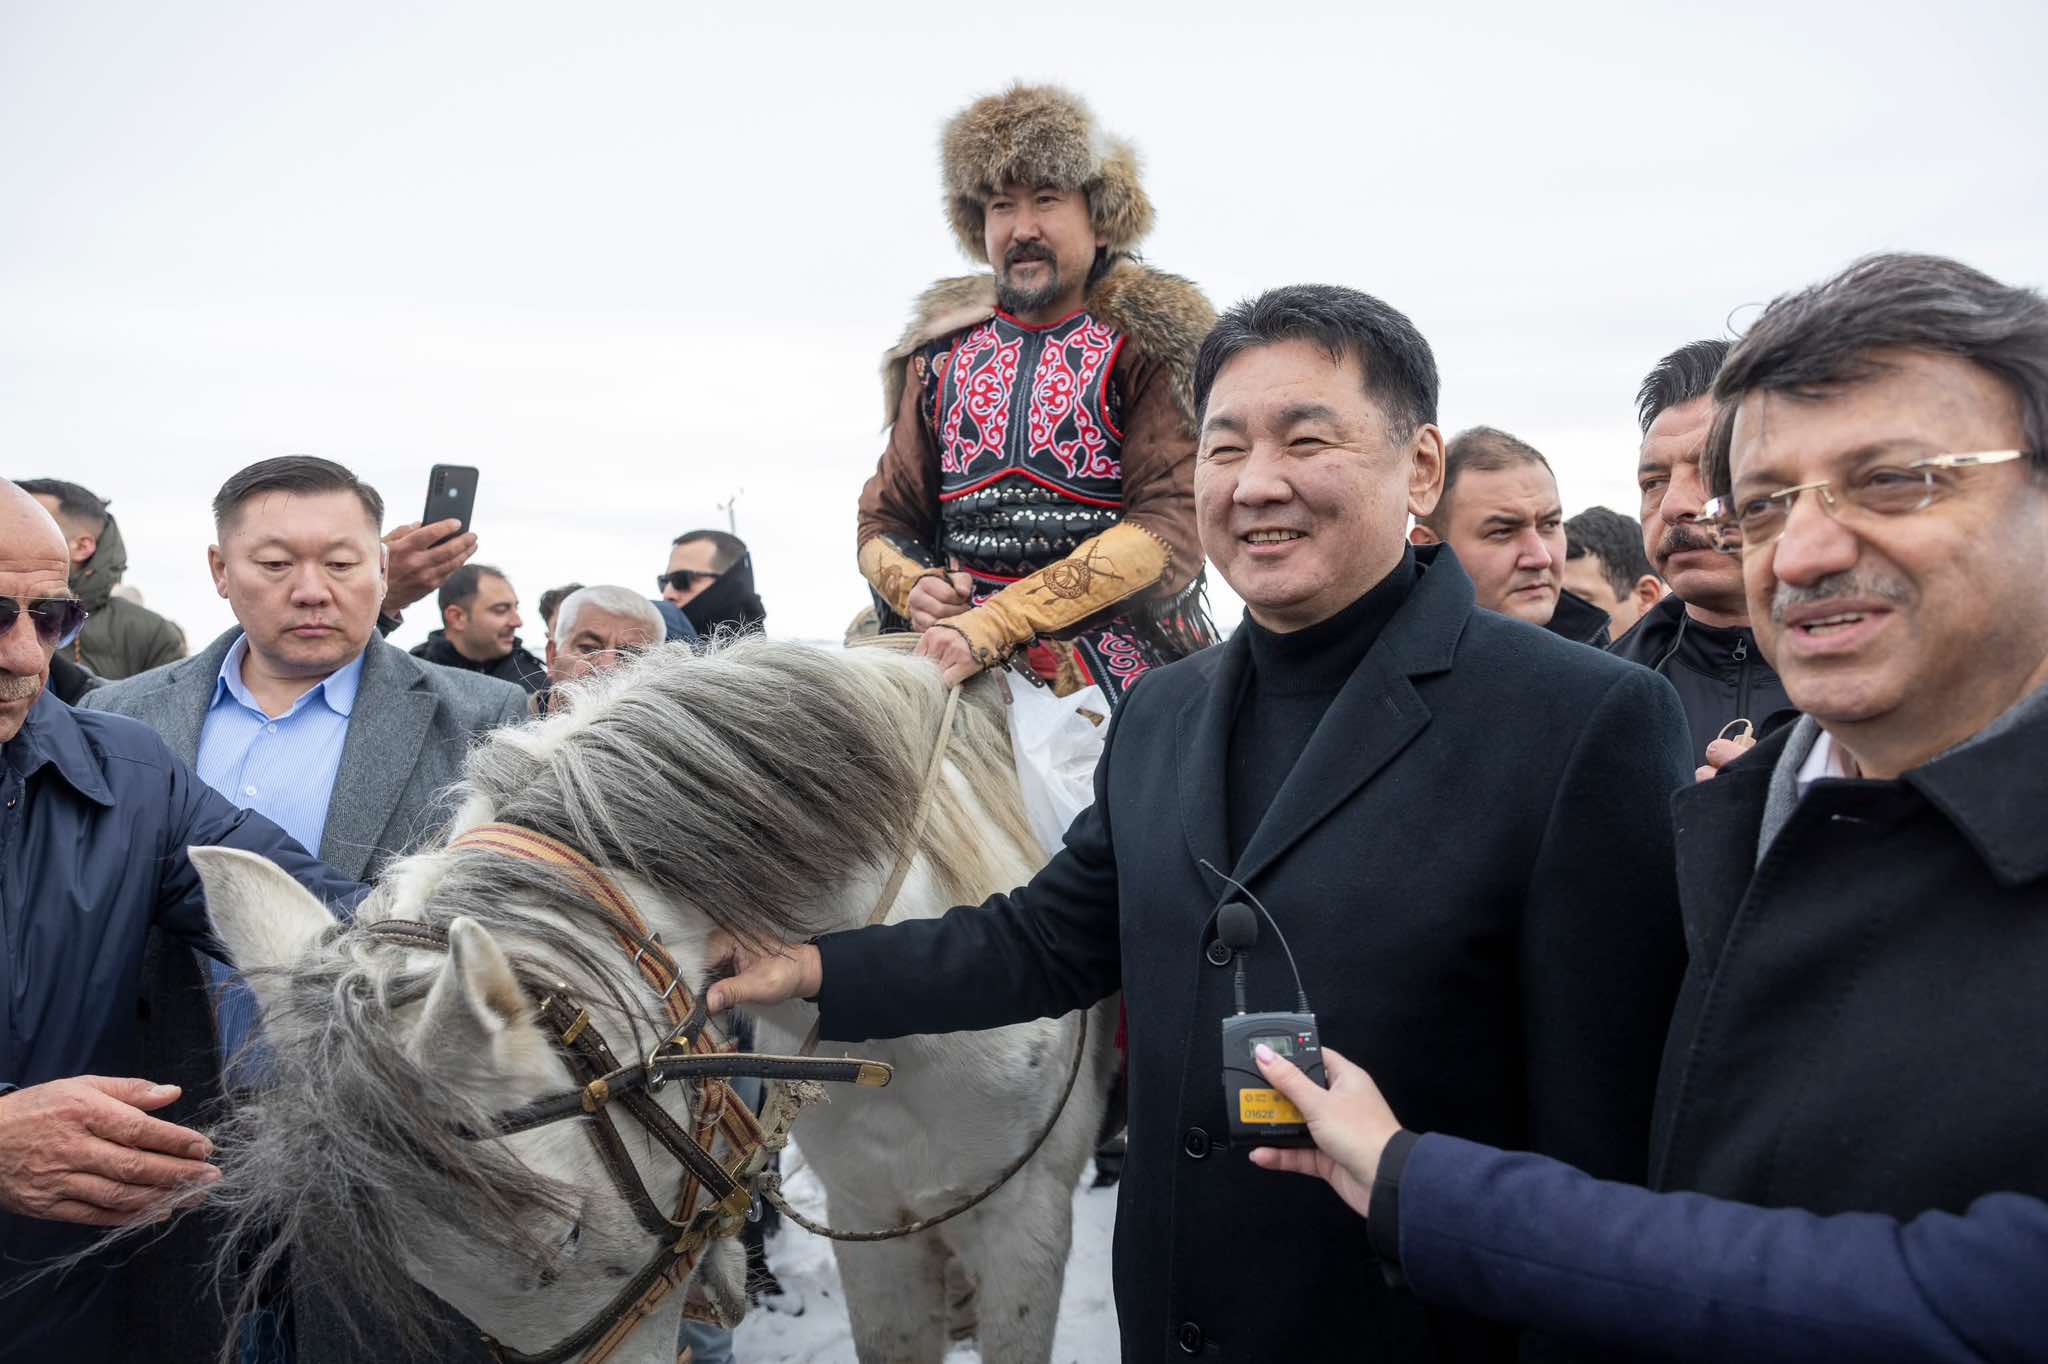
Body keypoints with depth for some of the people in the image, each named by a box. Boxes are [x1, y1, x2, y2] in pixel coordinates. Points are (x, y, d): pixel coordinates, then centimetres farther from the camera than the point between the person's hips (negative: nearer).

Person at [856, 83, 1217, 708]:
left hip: (1116, 657, -4)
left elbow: (1172, 524, -10)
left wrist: (997, 622, -20)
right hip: (955, 652, 4)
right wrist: (914, 586, -6)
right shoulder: (942, 352, 16)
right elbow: (885, 520, 21)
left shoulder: (1147, 341, 3)